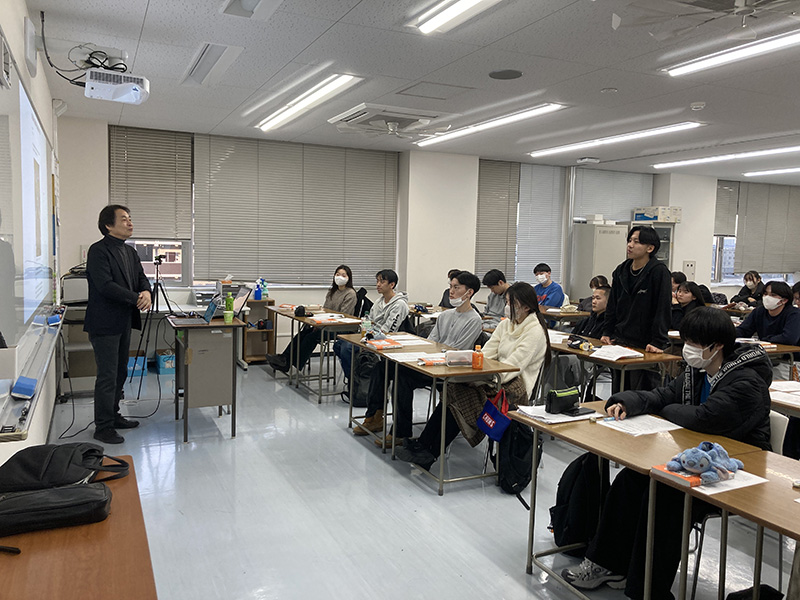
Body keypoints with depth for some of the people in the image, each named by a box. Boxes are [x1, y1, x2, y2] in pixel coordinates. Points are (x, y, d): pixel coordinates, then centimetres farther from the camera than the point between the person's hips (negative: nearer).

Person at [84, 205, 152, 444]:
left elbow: (141, 279, 12)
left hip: (124, 323, 8)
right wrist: (136, 298, -20)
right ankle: (103, 427, 8)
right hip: (105, 324, -8)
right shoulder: (98, 251, -13)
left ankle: (113, 416, 31)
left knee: (120, 373, 17)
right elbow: (105, 285, -22)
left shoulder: (130, 252, 13)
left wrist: (146, 292, -11)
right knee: (107, 377, -3)